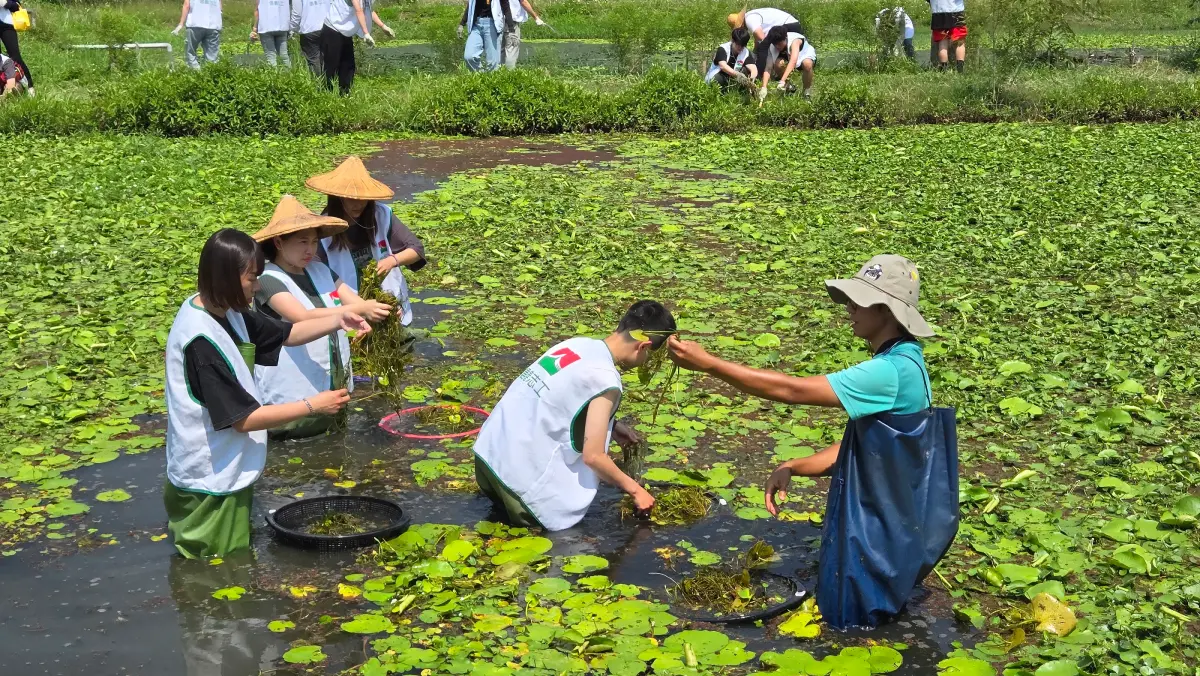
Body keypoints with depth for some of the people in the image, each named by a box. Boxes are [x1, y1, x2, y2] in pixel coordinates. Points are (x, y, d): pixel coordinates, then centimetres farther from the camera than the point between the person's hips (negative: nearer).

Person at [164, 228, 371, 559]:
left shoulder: (226, 312, 0)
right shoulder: (201, 340, -27)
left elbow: (286, 334, 14)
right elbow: (243, 418, -24)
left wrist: (339, 321, -2)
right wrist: (313, 405, -18)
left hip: (229, 471, 9)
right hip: (210, 483, -9)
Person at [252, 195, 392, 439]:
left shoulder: (321, 271, 4)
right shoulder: (269, 281, -15)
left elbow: (357, 303, -1)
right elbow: (304, 318, -30)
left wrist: (381, 311, -24)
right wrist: (360, 309, -39)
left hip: (334, 389, 7)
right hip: (292, 400, -6)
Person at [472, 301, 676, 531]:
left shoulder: (577, 344, 8)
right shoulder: (606, 378, -15)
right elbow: (593, 456, -12)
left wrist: (609, 426, 19)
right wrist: (635, 490, 1)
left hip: (489, 450, 7)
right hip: (518, 473, -7)